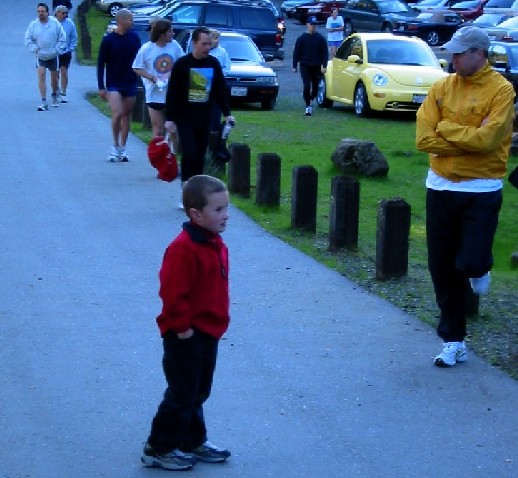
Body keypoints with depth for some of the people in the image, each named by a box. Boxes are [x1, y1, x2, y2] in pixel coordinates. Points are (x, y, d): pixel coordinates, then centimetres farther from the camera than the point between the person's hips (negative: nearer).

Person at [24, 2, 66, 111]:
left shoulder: (55, 23, -8)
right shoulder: (33, 25, -5)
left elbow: (62, 38, -3)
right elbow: (28, 40, 2)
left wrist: (57, 50, -10)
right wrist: (35, 49, -11)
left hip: (53, 56, 0)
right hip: (40, 56, 0)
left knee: (54, 78, 14)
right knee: (41, 76, -15)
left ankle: (55, 95, 41)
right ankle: (44, 102, -15)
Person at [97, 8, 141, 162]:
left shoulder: (134, 38, 2)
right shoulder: (108, 40, -7)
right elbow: (101, 63, -4)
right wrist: (101, 87, -8)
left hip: (130, 84, 4)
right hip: (113, 84, -4)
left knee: (127, 116, 7)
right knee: (117, 114, -16)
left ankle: (122, 148, 16)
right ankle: (115, 146, 0)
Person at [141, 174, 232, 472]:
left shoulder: (215, 244, 7)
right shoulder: (184, 249, -24)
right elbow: (172, 292, -25)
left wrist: (219, 320, 18)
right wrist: (182, 326, -20)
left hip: (208, 333, 9)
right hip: (186, 336, -9)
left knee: (198, 393, 19)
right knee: (182, 396, 0)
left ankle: (193, 442, 33)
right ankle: (159, 449, 12)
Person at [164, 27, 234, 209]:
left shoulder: (214, 64, 5)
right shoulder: (182, 64, -7)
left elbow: (221, 90, 13)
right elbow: (172, 93, -5)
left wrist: (227, 113, 8)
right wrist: (169, 118, -8)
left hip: (205, 119, 4)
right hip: (184, 118, -4)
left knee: (200, 156, 6)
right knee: (189, 152, -15)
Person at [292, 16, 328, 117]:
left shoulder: (320, 39, 3)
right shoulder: (301, 38, 0)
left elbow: (325, 53, 4)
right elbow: (296, 53, 3)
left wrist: (324, 66, -5)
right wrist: (295, 66, 0)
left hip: (317, 67, 2)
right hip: (305, 67, -2)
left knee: (315, 87, 8)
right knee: (307, 86, -13)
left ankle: (309, 100, 33)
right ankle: (308, 106, -7)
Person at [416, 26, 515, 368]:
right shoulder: (442, 88, 3)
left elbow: (487, 138, -22)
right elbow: (424, 139, -6)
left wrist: (446, 128, -10)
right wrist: (469, 141, -13)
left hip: (481, 191, -4)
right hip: (441, 187, 4)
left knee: (470, 263, -13)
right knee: (443, 269, 7)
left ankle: (479, 267, 27)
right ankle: (453, 340, 19)